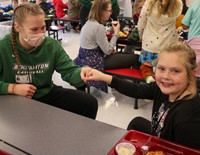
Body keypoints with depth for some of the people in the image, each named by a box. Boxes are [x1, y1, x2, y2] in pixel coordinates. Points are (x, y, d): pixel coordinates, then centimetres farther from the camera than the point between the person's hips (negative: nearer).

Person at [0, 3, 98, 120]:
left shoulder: (52, 45, -6)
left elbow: (69, 71, -13)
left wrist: (80, 73, -36)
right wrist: (13, 88, -23)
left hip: (47, 94, 4)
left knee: (90, 103, -5)